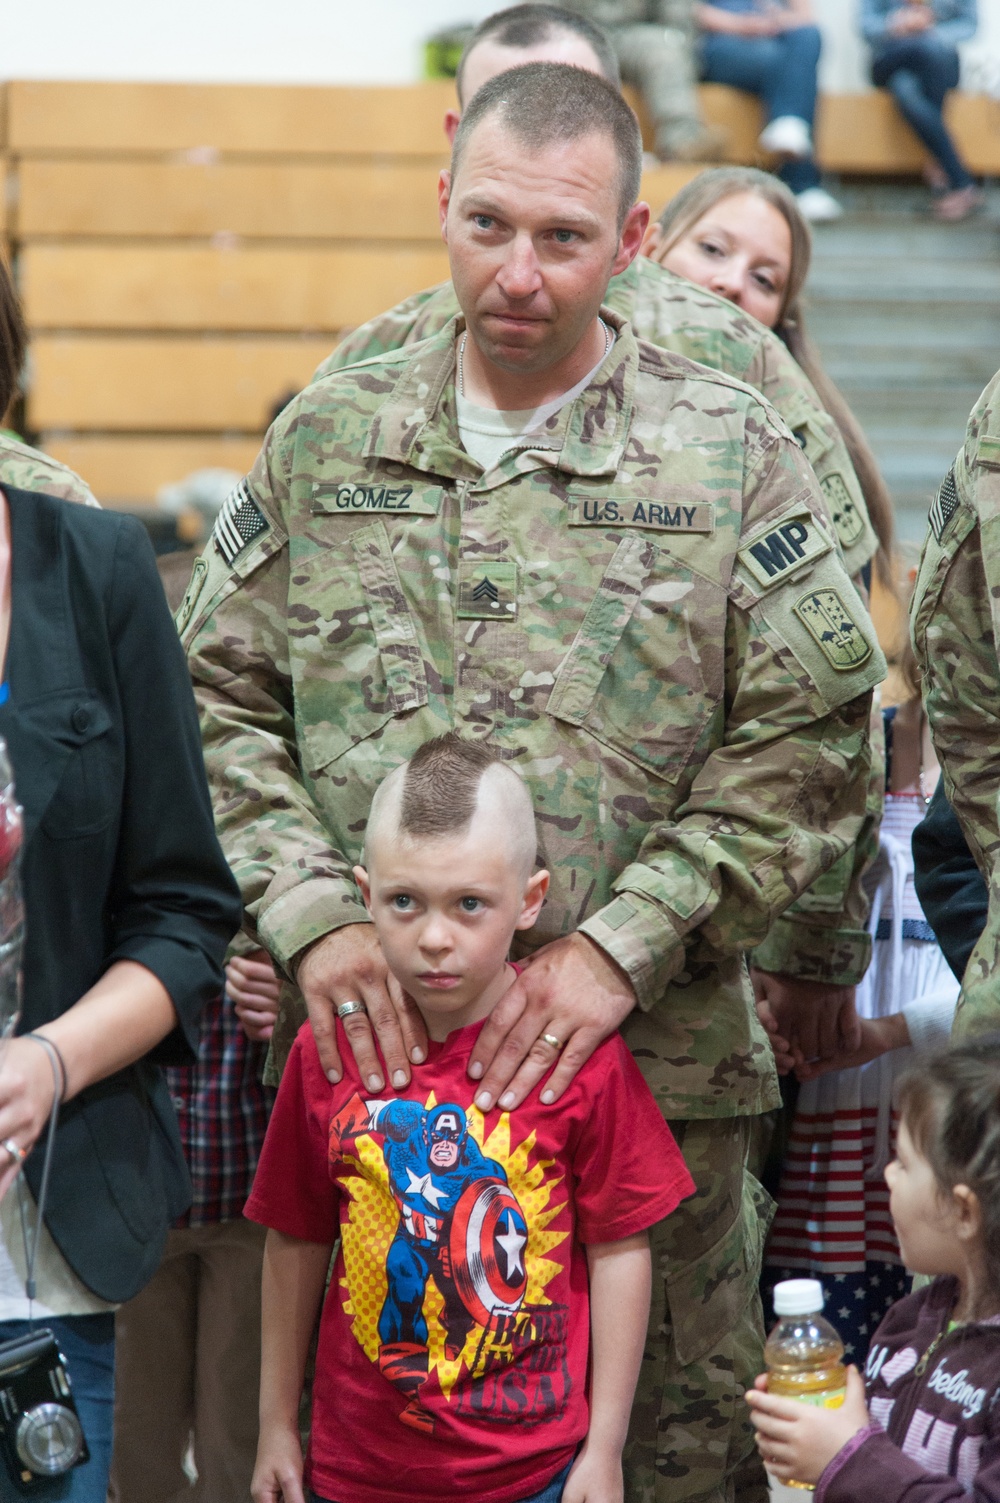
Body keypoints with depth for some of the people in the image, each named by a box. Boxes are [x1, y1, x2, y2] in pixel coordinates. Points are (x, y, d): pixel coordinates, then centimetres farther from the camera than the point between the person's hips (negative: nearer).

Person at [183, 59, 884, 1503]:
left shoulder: (731, 453, 1)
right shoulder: (324, 441, 8)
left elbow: (808, 746, -4)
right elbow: (221, 697, 9)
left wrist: (621, 948, -12)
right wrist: (313, 919, -7)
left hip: (651, 1059, -2)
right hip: (372, 1050, 2)